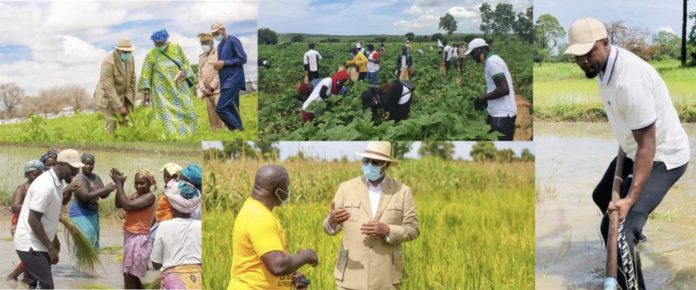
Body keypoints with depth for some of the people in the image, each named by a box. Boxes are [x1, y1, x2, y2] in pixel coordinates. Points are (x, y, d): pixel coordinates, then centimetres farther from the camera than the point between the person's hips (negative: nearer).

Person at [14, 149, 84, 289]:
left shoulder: (57, 182, 7)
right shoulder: (45, 185, -22)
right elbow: (33, 220, -23)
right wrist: (50, 247, -20)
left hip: (39, 244, 10)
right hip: (30, 244, -9)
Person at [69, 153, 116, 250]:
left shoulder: (96, 177, 6)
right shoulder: (79, 178, -17)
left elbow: (103, 195, 4)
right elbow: (86, 196, -29)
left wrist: (109, 189, -19)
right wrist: (105, 189, -30)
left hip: (93, 214, 8)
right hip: (80, 215, -8)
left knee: (93, 244, 13)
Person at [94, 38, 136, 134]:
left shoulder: (130, 58, -9)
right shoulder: (108, 62, -30)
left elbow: (132, 79, 4)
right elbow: (108, 87, -31)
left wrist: (132, 100, 8)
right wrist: (119, 107, -32)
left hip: (121, 96, 6)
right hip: (107, 97, -6)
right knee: (111, 128, -11)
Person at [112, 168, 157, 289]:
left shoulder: (150, 196, -17)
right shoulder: (136, 195, 8)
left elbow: (128, 206, -25)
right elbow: (119, 205, 2)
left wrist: (118, 184, -19)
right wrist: (120, 185, -9)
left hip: (139, 239, -9)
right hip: (130, 237, 9)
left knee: (129, 278, -4)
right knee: (133, 276, 20)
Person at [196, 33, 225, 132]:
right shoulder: (201, 57, 16)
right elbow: (200, 74, 16)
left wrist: (211, 87, -15)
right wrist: (203, 88, -1)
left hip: (218, 90, -6)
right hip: (208, 92, 6)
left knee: (222, 114, -12)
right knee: (212, 118, 6)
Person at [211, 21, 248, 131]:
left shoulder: (233, 41, -7)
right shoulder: (219, 45, 19)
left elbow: (243, 59, -13)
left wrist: (224, 63, -14)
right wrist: (218, 65, 6)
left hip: (233, 79, -9)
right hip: (225, 80, 9)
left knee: (221, 108, -16)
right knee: (232, 109, 7)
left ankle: (238, 129, -11)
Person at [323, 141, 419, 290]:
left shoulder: (402, 191, 4)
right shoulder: (346, 188, 4)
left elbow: (412, 230, 2)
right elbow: (329, 228, 1)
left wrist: (387, 230, -16)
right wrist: (332, 220, -24)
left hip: (386, 277, 0)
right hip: (351, 275, 0)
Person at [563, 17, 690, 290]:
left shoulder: (629, 81, -35)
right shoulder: (605, 64, -5)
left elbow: (647, 145, -33)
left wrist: (631, 198, -39)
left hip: (662, 157, -10)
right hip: (635, 149, 10)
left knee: (618, 231, -25)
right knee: (603, 196, 32)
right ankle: (632, 233, 61)